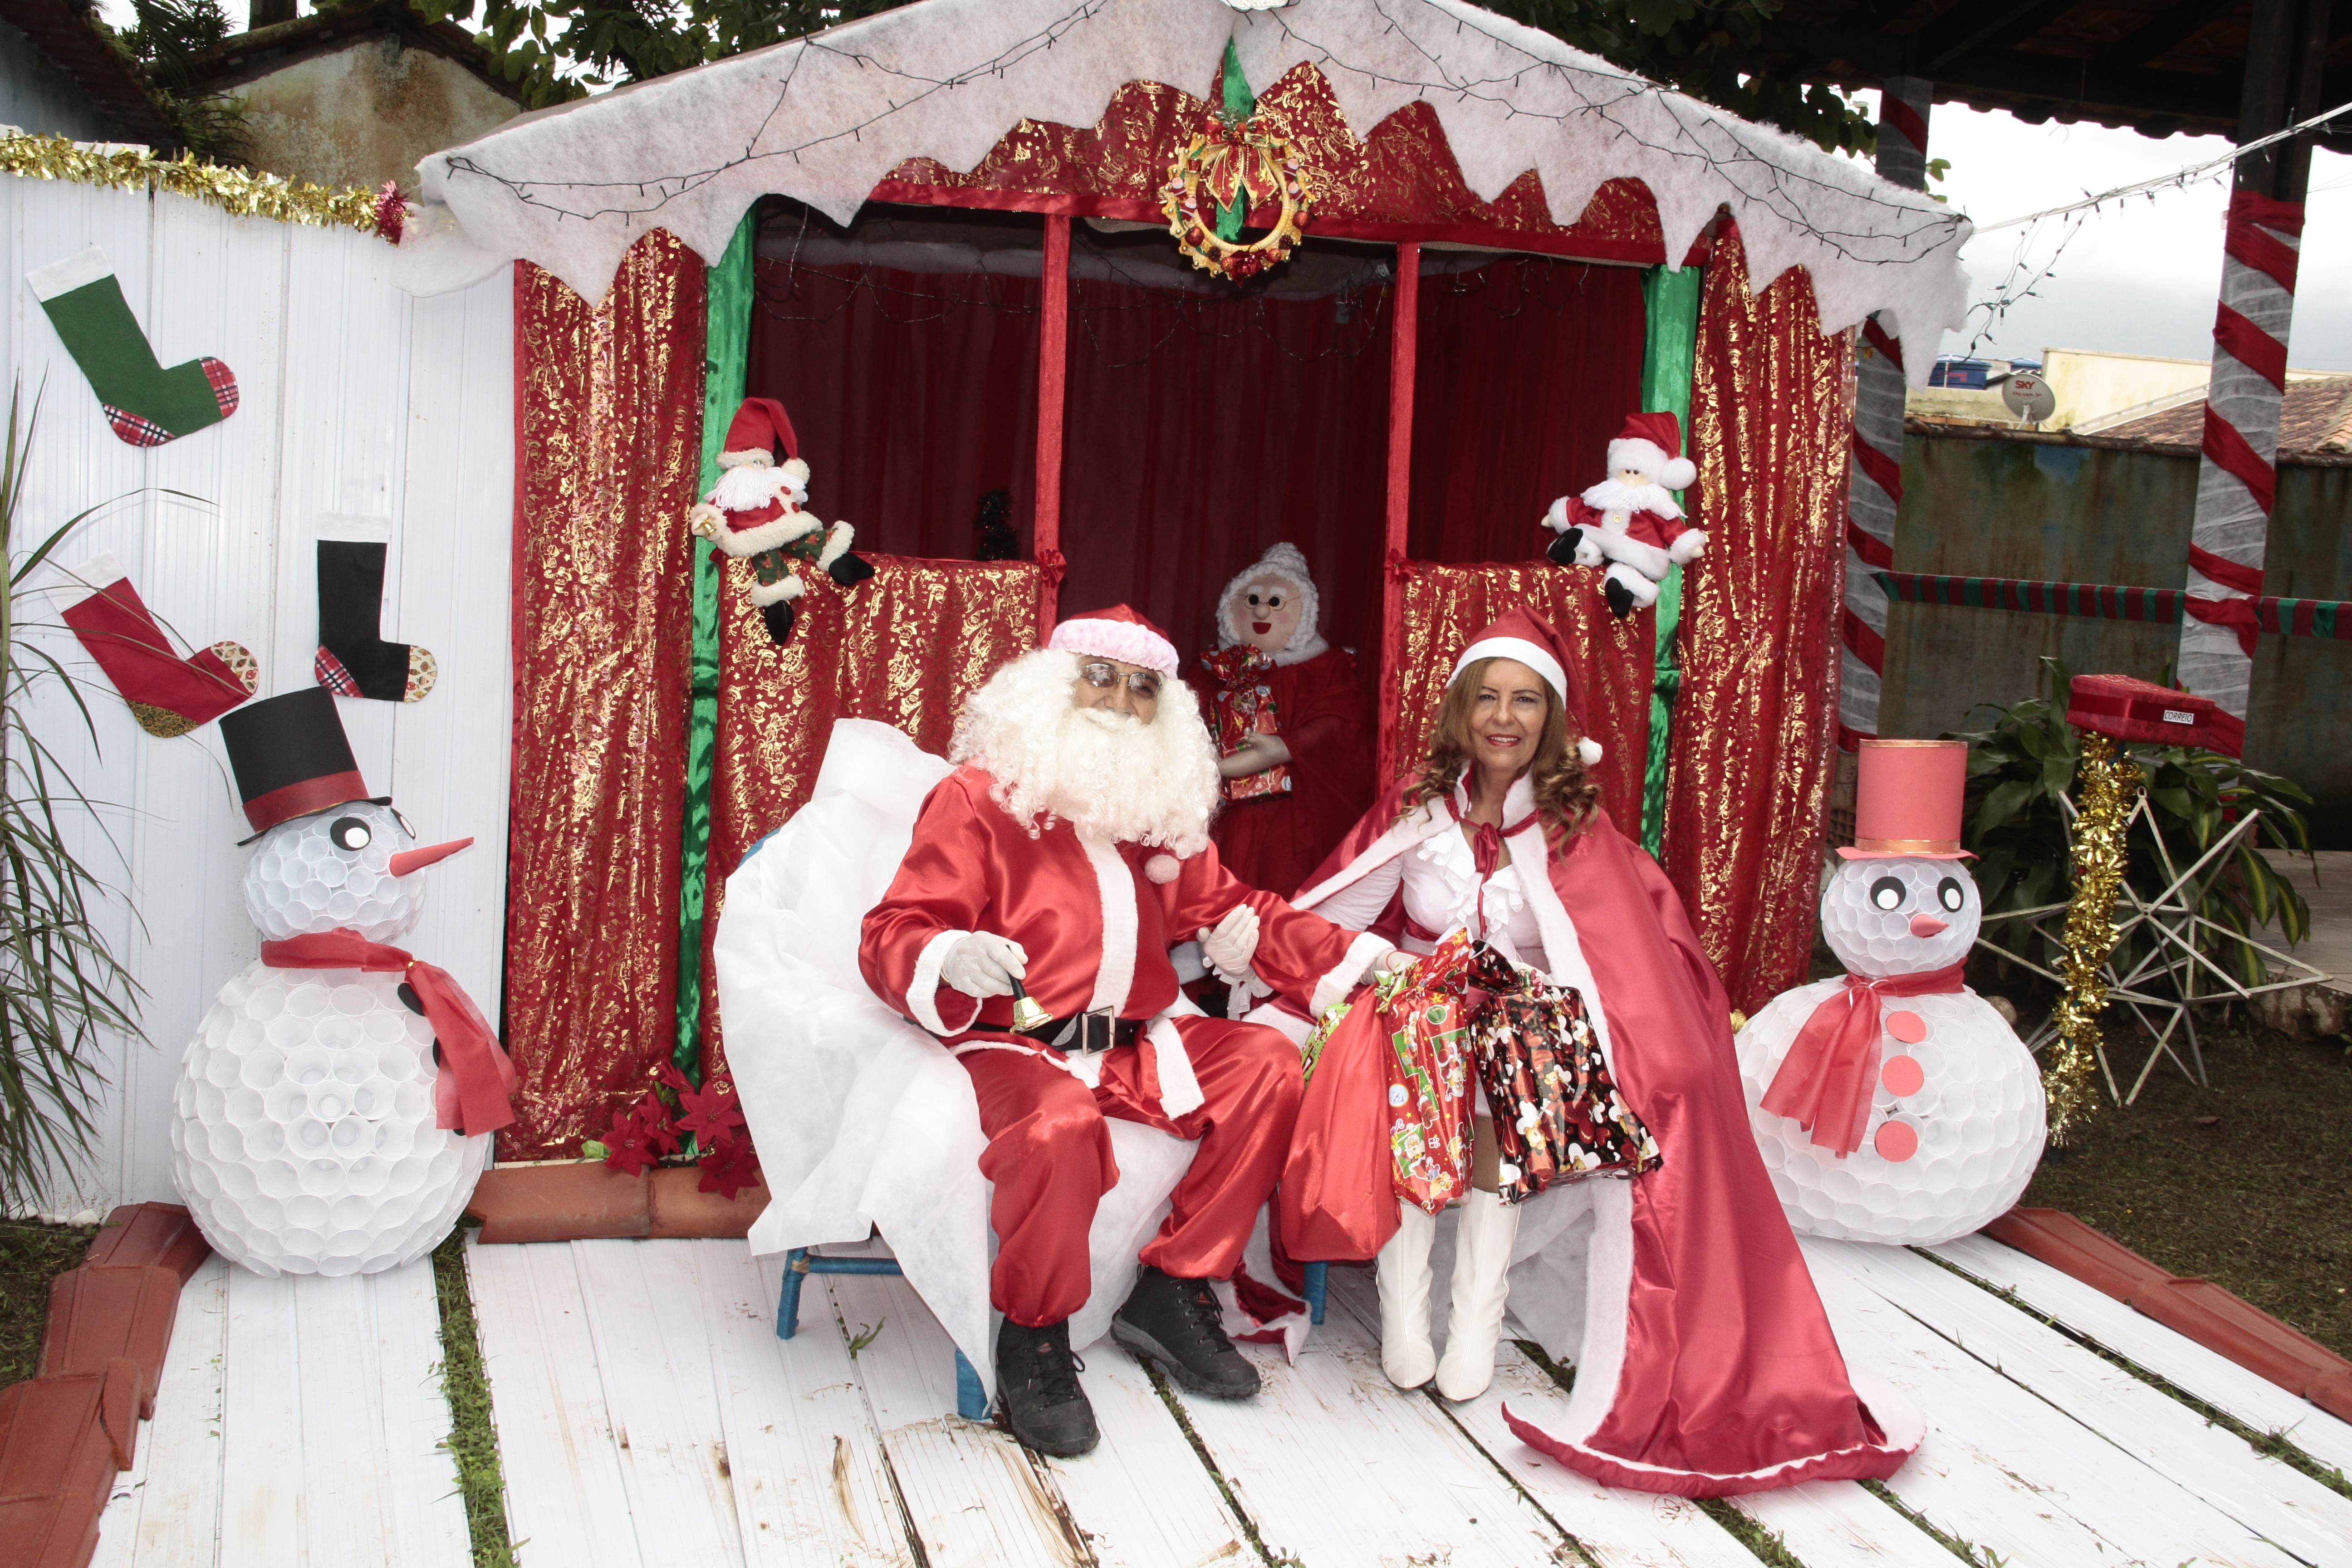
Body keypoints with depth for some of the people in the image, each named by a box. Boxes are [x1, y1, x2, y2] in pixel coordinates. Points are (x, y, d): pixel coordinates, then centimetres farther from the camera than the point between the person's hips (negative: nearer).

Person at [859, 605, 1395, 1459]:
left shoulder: (1163, 814, 17)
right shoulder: (978, 797, -3)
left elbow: (1229, 910, 25)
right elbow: (893, 935, -8)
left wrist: (1353, 957, 13)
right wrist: (953, 959, -32)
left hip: (1135, 1041, 7)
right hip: (1017, 1041, -7)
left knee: (1268, 1065, -12)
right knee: (1059, 1125, -37)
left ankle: (1173, 1293, -1)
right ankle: (1032, 1339, -12)